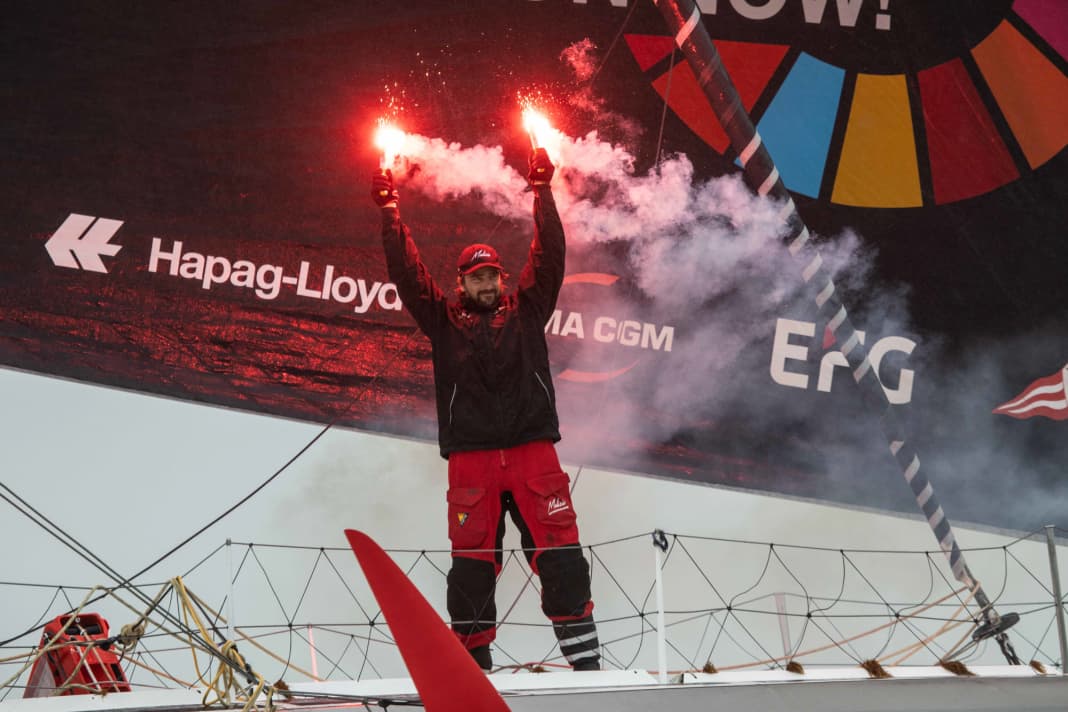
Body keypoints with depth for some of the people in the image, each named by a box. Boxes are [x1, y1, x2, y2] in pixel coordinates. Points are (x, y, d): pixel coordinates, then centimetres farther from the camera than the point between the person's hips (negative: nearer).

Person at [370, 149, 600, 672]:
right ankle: (473, 664, 7)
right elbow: (406, 273, 10)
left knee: (559, 556, -7)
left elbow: (549, 256, 9)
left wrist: (542, 191, 3)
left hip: (532, 450, 0)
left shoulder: (526, 311, 15)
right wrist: (390, 211, 5)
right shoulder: (443, 321, 15)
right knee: (472, 565, 1)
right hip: (471, 458, 0)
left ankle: (585, 658, -7)